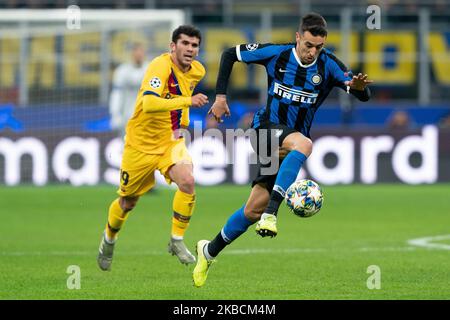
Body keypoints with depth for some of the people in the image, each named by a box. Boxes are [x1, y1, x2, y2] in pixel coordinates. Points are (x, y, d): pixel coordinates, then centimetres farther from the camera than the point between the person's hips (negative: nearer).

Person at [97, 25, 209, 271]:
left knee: (187, 181, -25)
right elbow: (148, 104, -41)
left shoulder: (197, 71, -1)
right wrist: (187, 101, -47)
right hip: (142, 142, -4)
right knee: (128, 202, 10)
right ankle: (109, 239, 41)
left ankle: (177, 241, -8)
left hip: (171, 140, 4)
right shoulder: (161, 67, -24)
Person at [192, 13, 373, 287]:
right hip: (267, 129, -3)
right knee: (304, 144, -37)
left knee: (255, 209, 5)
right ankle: (271, 213, -43)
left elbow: (363, 95, -15)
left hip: (292, 142, 4)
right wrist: (221, 96, -1)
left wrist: (359, 86, -39)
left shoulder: (328, 66, -6)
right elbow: (230, 54, 5)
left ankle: (210, 251, 24)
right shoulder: (276, 54, -8)